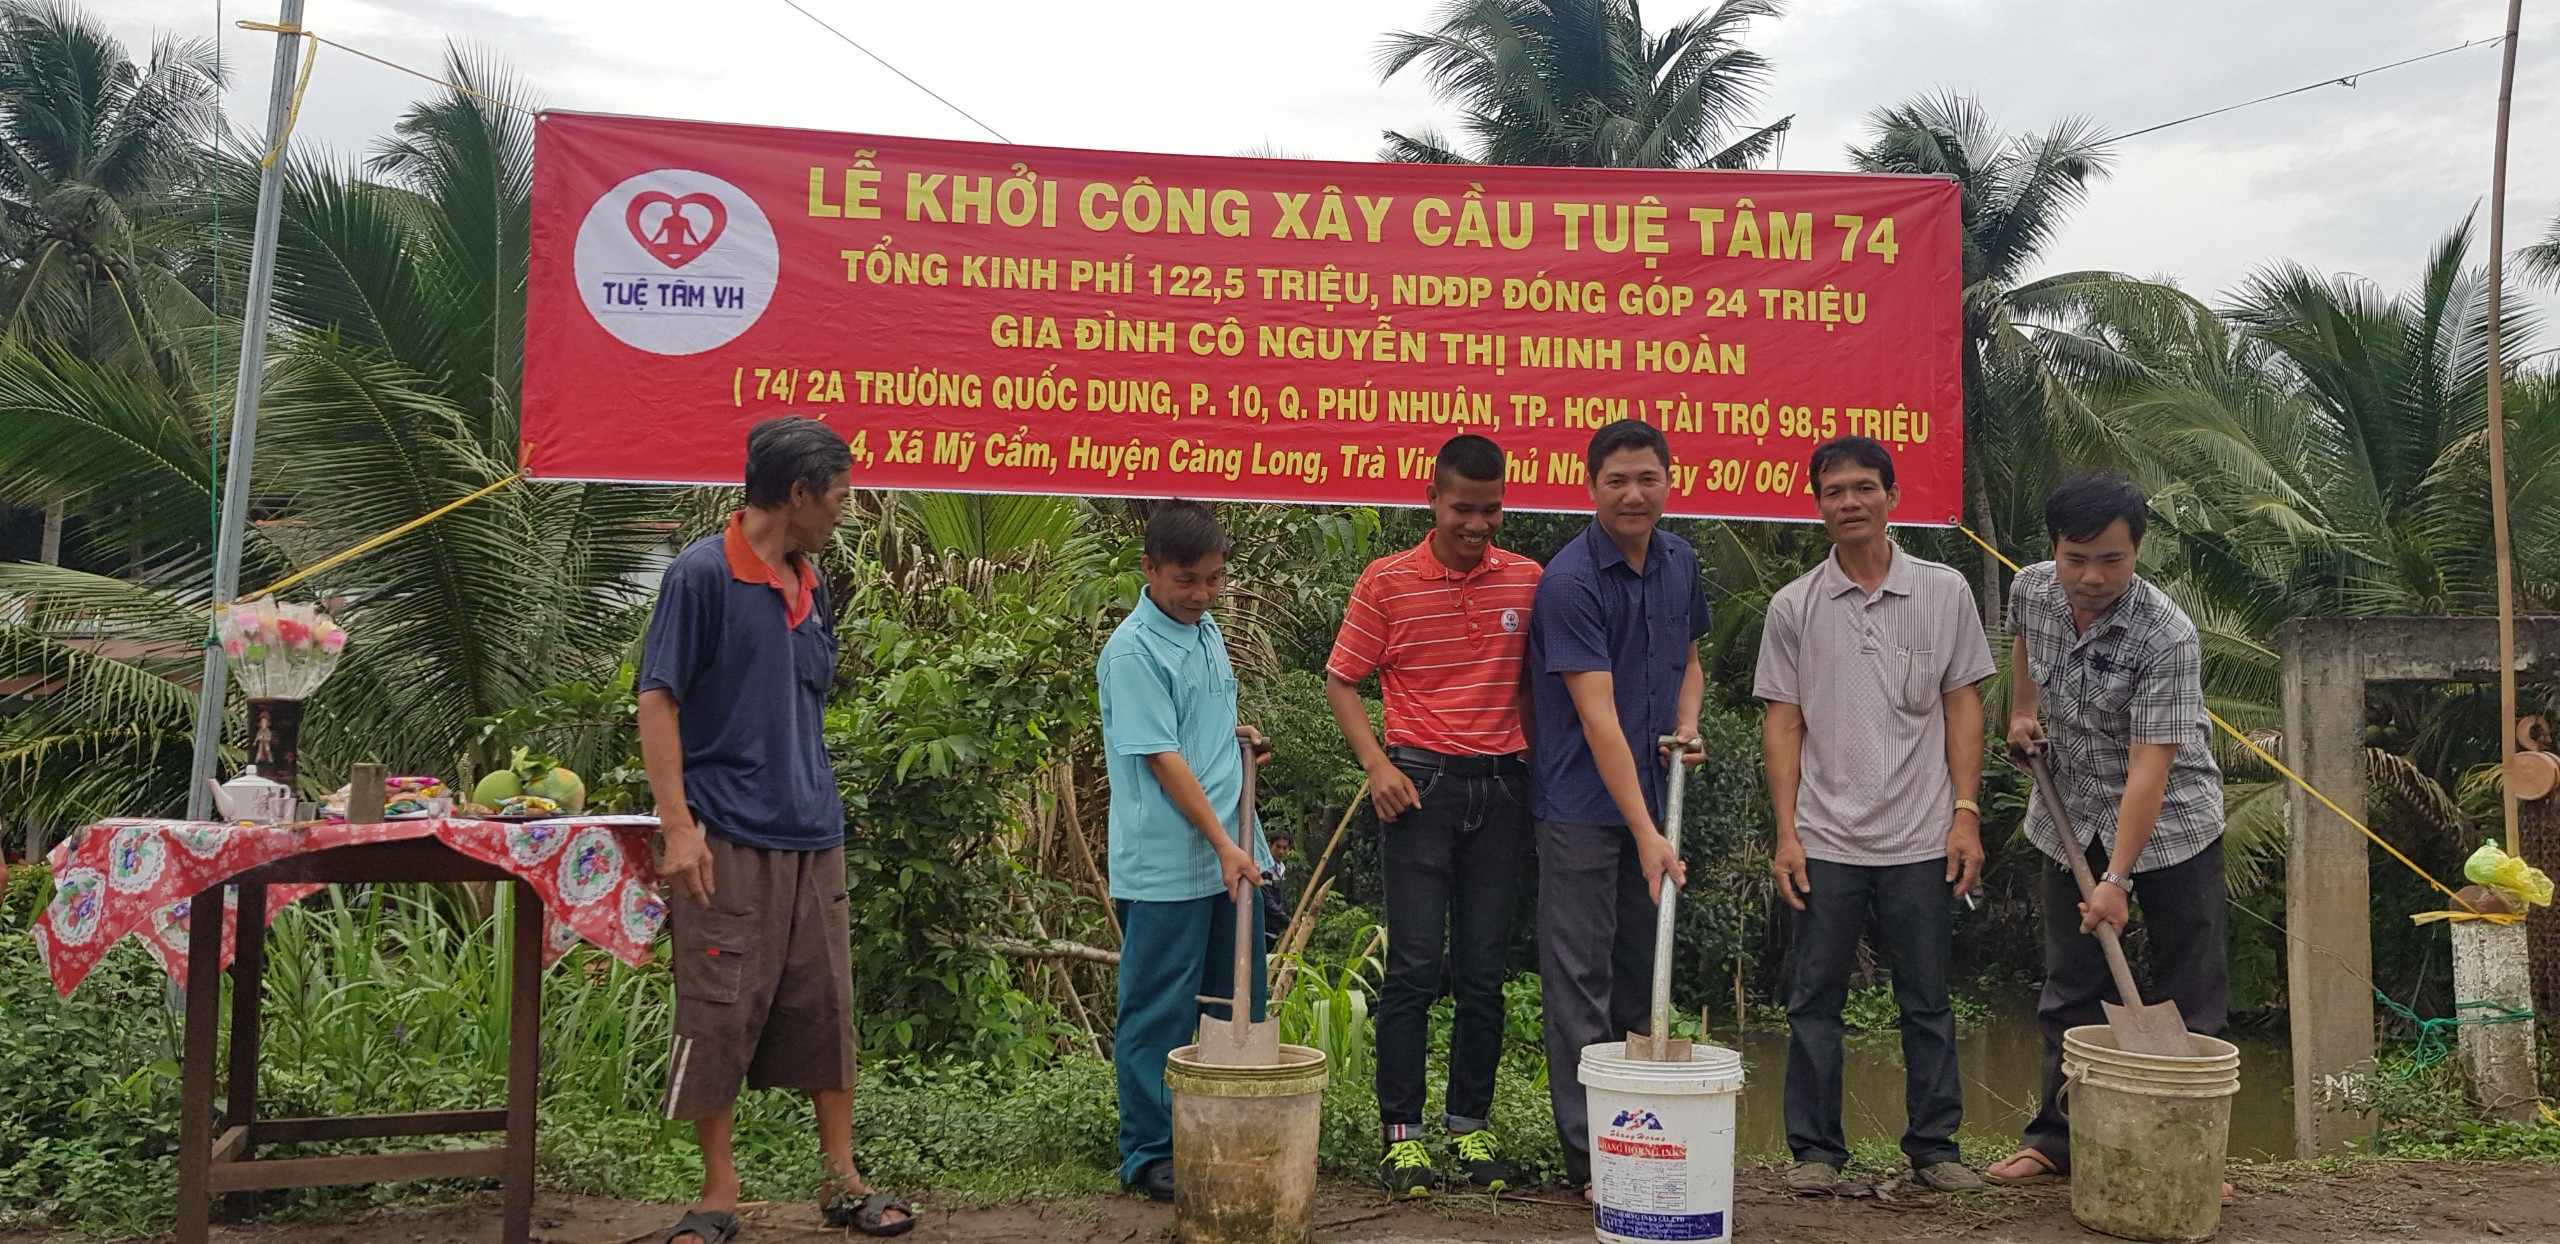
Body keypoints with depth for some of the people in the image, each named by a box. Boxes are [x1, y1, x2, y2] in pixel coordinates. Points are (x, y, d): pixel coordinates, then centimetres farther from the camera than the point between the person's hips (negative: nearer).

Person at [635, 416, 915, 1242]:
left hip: (813, 840, 7)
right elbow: (657, 699, -11)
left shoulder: (810, 588, 13)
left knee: (826, 1010, 9)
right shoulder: (702, 574, -8)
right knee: (718, 1018, 0)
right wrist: (678, 824, -17)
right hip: (729, 840, -7)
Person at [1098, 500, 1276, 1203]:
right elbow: (1163, 758, -18)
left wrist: (1239, 737, 6)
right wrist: (1223, 845, -19)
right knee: (1160, 1014, 2)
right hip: (1165, 868, -8)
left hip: (1233, 856, 8)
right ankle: (1149, 1155, 14)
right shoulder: (1133, 651, -14)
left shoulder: (1207, 632, 11)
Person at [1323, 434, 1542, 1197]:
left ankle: (1470, 1123, 20)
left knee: (1484, 968, 7)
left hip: (1502, 785, 3)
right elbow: (1340, 681, 3)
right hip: (1421, 782, -2)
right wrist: (1377, 765, -8)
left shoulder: (1530, 581, 5)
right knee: (1415, 965, -2)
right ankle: (1401, 1130, 8)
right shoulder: (1387, 582, -2)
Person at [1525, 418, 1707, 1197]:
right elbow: (1598, 718, -24)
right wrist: (1646, 833, -28)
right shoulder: (1570, 580, -19)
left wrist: (1686, 726, -1)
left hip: (1652, 794, 7)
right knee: (1581, 979, -1)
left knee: (1642, 977, 14)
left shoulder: (1681, 562, 4)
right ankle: (1588, 1154, 6)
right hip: (1584, 805, -7)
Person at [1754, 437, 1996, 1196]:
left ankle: (1934, 1145, 22)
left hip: (1921, 839, 0)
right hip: (1825, 840, 0)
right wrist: (1786, 834, -3)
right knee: (1815, 999, 5)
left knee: (1928, 1000, 9)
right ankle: (1816, 1148, 16)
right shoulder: (1794, 607, 3)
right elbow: (1782, 722, 3)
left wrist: (1966, 813, -2)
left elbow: (1962, 707, 6)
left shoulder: (1943, 592, 4)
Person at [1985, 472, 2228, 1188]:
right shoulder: (2031, 590, -9)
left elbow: (2150, 766, -31)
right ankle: (2057, 1140, 17)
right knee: (2071, 991, 10)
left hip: (2169, 821, -5)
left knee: (2189, 996, 1)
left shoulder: (2166, 636, -27)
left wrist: (2117, 878, -34)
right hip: (2073, 820, 5)